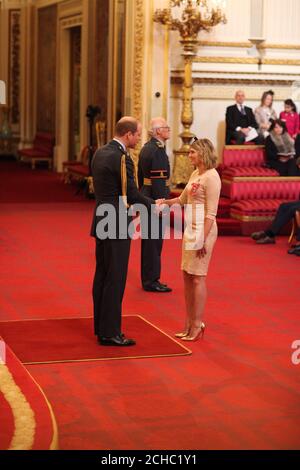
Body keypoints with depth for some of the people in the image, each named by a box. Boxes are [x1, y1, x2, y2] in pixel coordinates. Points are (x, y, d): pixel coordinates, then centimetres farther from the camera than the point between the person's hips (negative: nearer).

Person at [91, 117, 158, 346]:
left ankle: (101, 326, 24)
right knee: (115, 279, -3)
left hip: (102, 223, 9)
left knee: (102, 276, 15)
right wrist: (153, 205, 0)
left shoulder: (100, 153, 10)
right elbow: (132, 193, -17)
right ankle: (110, 333, 2)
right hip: (117, 226, -9)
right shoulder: (121, 157, -18)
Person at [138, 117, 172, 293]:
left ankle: (148, 279, 23)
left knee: (149, 242, 15)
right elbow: (158, 181, -21)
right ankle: (151, 280, 4)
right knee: (154, 241, -3)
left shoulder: (146, 148, 13)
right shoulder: (157, 151, -17)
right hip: (156, 199, -10)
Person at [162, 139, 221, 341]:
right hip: (191, 228, 9)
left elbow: (211, 213, -18)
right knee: (187, 277, 11)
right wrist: (164, 203, 12)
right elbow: (183, 199, 25)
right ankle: (189, 324, 19)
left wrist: (203, 240, -21)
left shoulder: (211, 177, -15)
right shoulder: (196, 173, 13)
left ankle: (197, 325, 6)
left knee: (197, 278, -3)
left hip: (203, 230, -9)